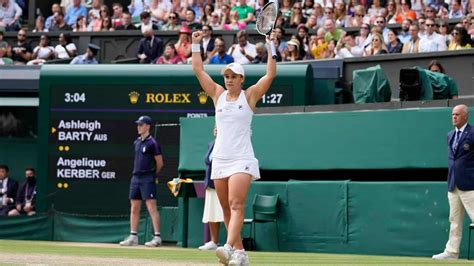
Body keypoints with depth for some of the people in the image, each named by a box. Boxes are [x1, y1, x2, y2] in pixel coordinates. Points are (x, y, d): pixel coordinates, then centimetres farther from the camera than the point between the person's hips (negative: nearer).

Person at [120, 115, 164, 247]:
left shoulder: (152, 143, -8)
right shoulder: (137, 142, 14)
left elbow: (159, 163, -5)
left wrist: (152, 175, 5)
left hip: (147, 178, -8)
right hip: (136, 177, 8)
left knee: (151, 207, -11)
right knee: (134, 208, 8)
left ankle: (157, 237, -12)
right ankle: (133, 237, 13)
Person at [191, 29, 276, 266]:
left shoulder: (250, 96, 2)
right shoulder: (218, 94, 11)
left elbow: (270, 74, -6)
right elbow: (198, 70, 12)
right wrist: (195, 45, 7)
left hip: (241, 159, -5)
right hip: (220, 158, 5)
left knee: (236, 205, -19)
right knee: (226, 209, 4)